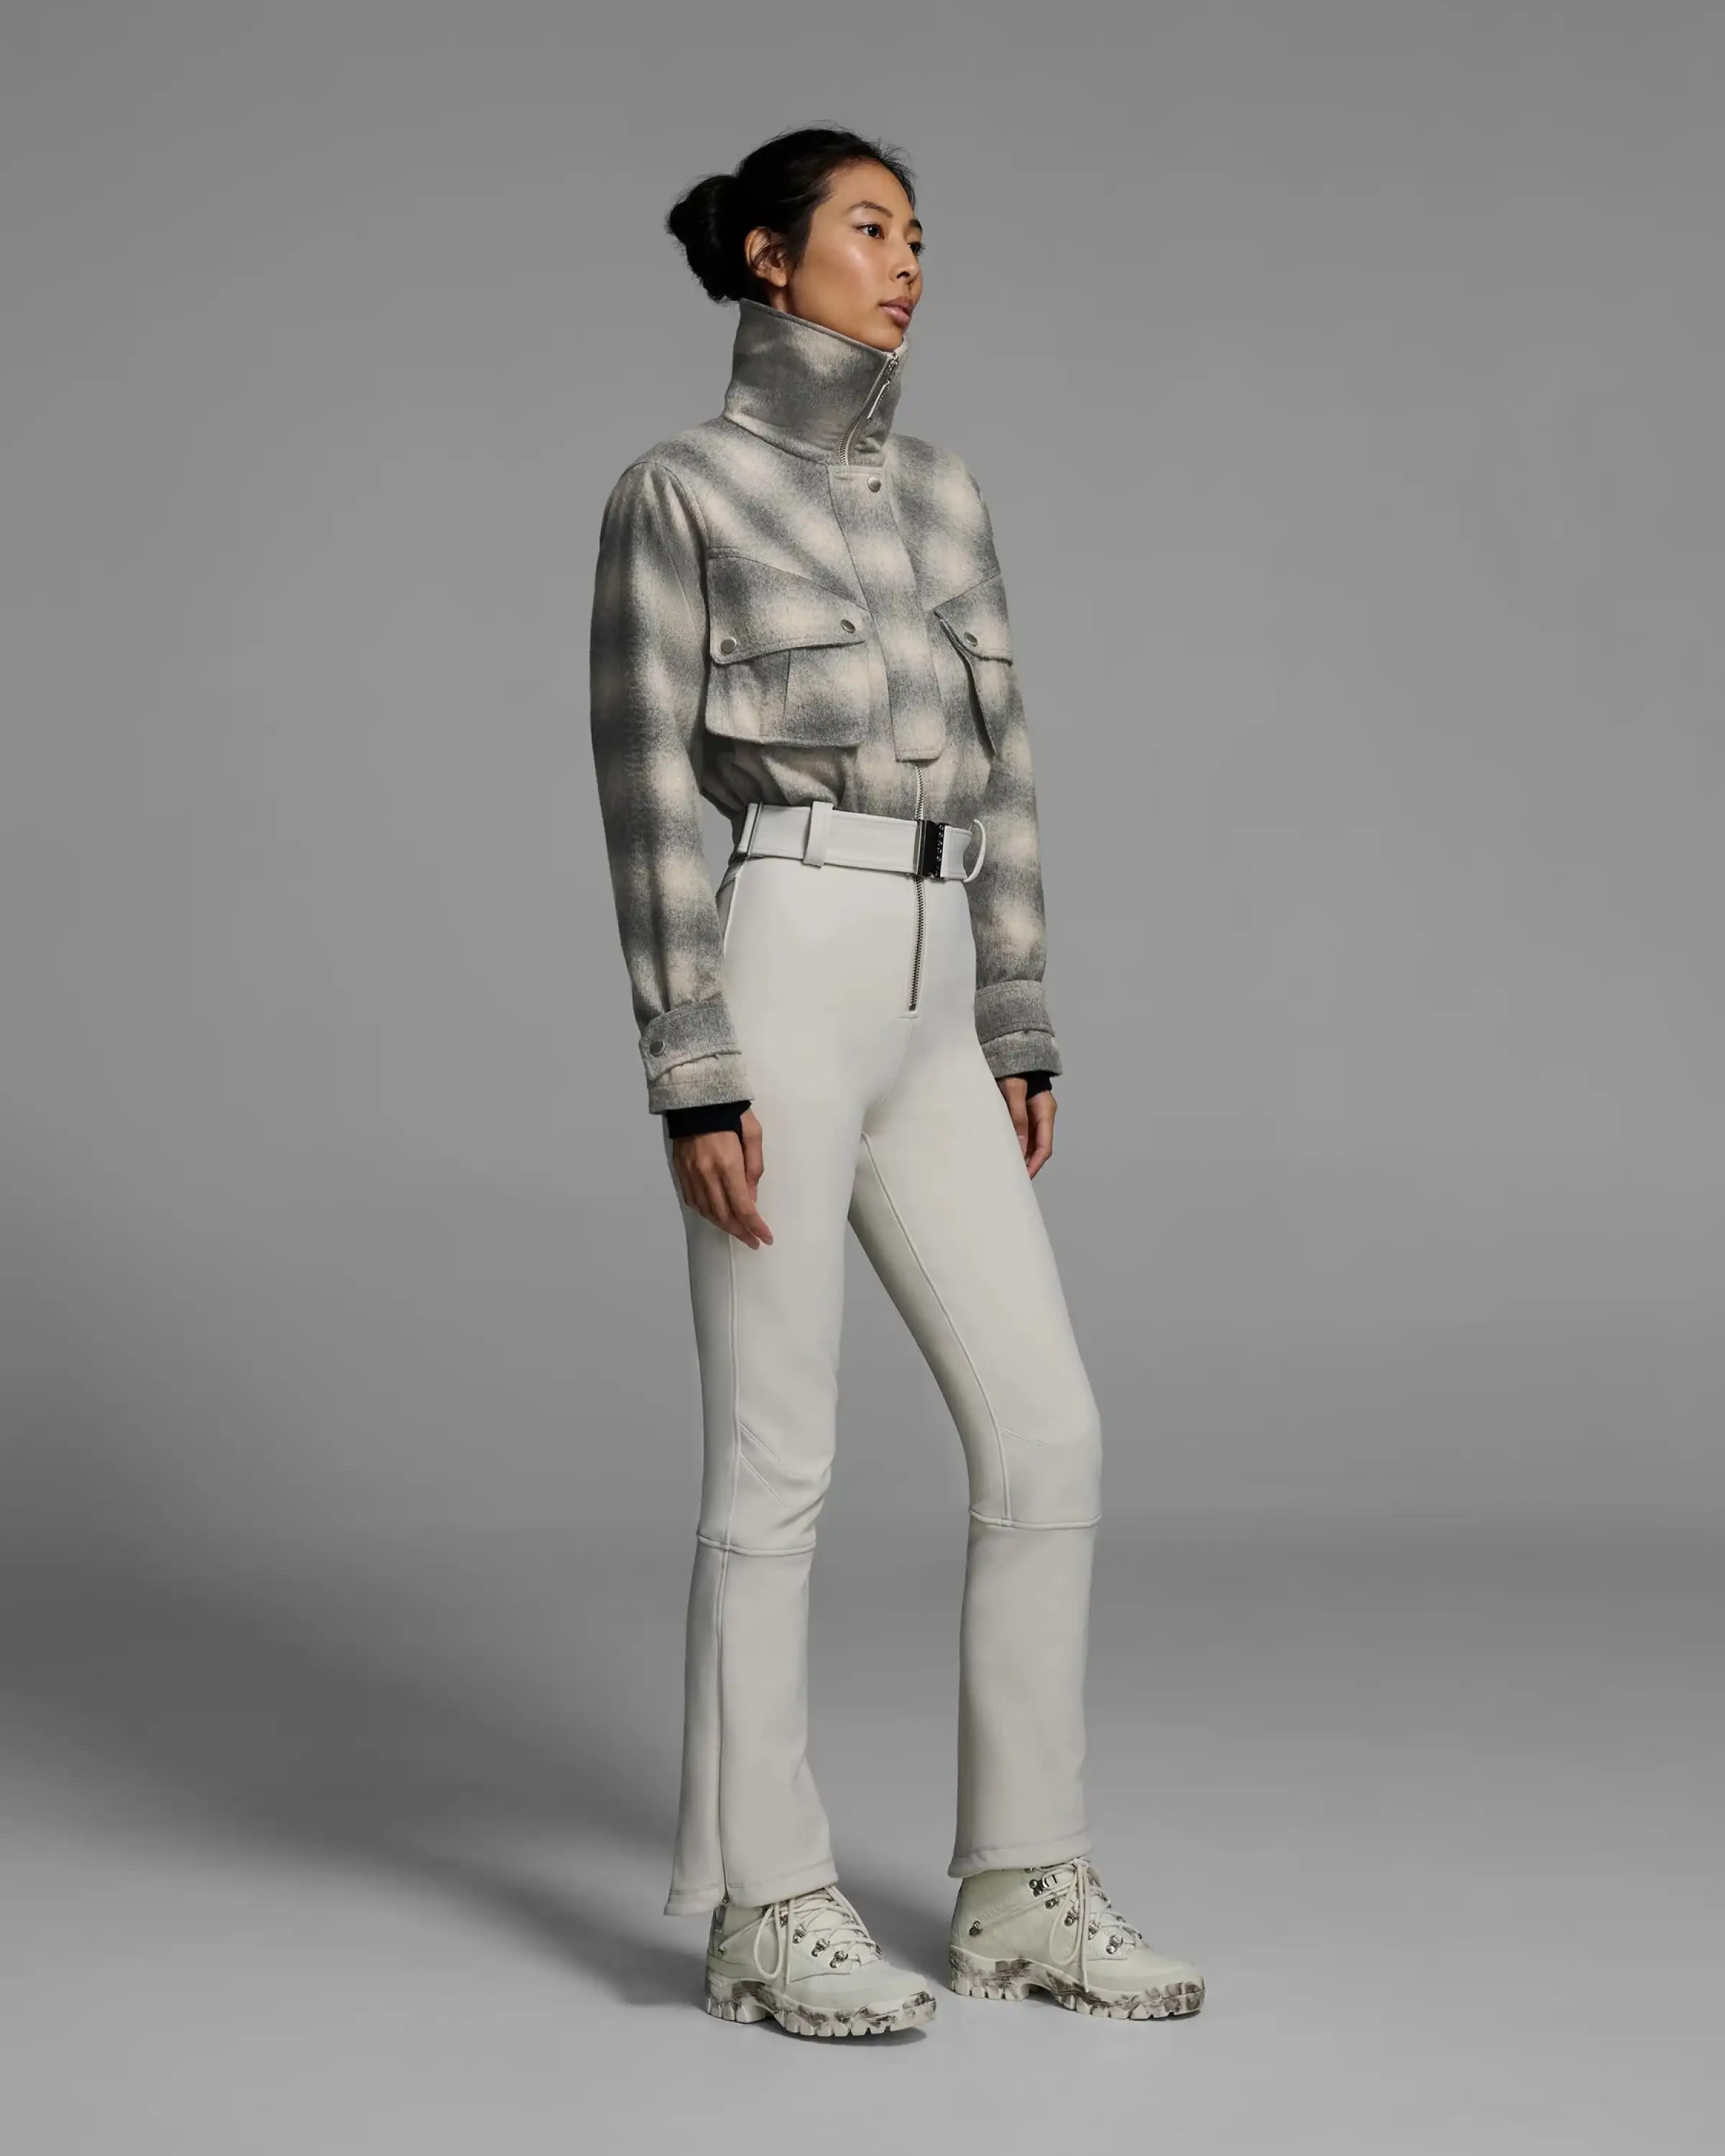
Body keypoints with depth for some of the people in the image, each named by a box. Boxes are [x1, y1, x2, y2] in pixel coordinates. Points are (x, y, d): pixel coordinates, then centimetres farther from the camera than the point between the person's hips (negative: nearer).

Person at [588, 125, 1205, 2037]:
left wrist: (1022, 1042, 14)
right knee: (778, 1461, -2)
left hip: (928, 1011, 7)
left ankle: (1022, 1888, 13)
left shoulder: (941, 496, 19)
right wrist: (693, 1082, -14)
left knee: (1047, 1436, 2)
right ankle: (767, 1910, 10)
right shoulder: (674, 495, -2)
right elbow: (650, 798, -8)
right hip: (775, 983, -7)